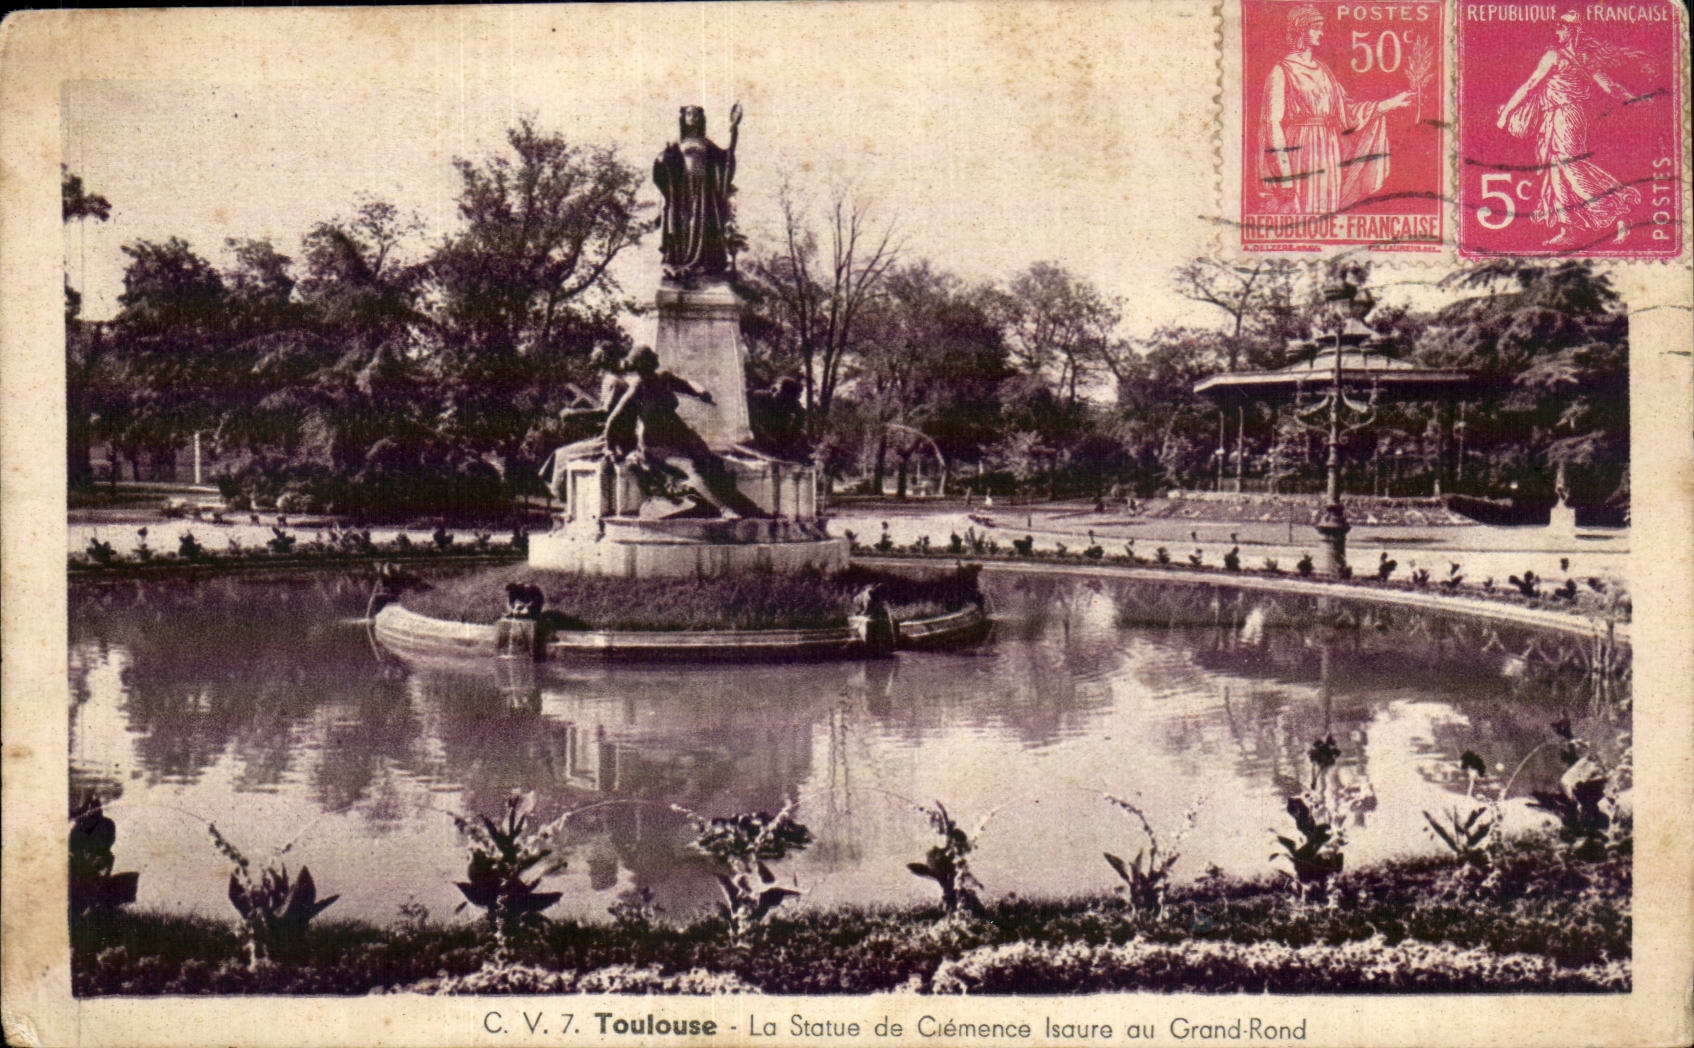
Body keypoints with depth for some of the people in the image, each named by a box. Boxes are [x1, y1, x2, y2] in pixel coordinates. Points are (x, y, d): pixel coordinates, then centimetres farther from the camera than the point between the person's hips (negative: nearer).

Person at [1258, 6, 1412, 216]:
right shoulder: (1282, 72, -5)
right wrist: (1284, 174, -17)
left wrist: (1392, 103, 16)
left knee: (1327, 211, 6)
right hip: (1300, 150, -7)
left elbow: (1348, 110, 19)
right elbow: (1273, 121, -10)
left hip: (1328, 149, 7)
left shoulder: (1322, 71, 16)